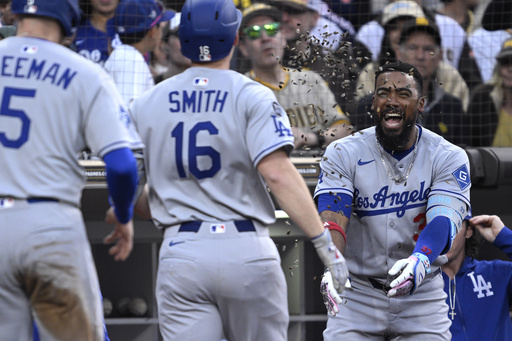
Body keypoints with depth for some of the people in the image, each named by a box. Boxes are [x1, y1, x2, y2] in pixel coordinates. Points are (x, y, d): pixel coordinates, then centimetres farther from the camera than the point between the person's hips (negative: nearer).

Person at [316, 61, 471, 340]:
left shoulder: (449, 158, -6)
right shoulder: (343, 154, -5)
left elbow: (443, 220, -21)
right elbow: (332, 217, -18)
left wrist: (419, 260, -44)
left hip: (422, 295, 0)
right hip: (357, 294, 0)